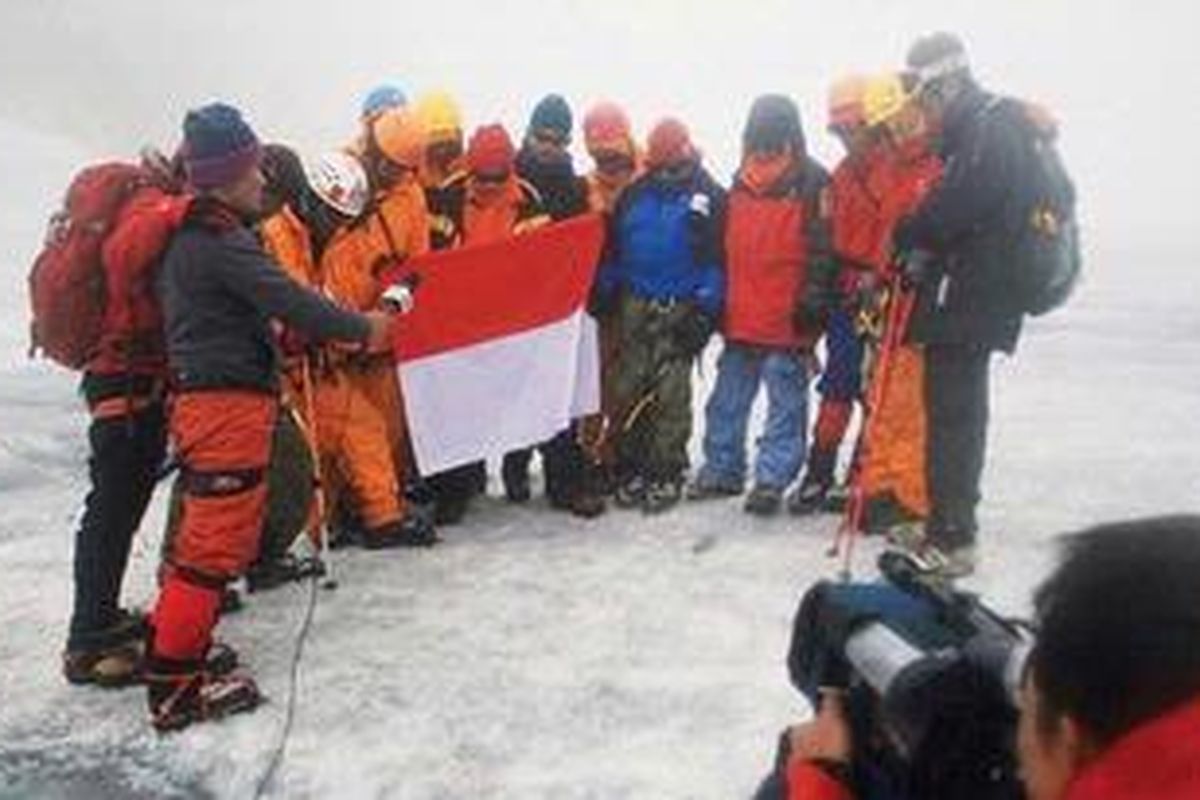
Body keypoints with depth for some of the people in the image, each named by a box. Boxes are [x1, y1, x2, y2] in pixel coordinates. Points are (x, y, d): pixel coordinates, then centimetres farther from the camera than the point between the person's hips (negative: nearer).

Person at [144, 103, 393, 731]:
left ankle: (171, 641, 30)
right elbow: (289, 301, -17)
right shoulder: (222, 243, -15)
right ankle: (176, 685, 0)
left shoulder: (190, 237, 16)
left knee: (205, 535, 20)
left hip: (205, 397, 10)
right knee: (217, 543, -6)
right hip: (228, 402, -10)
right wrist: (362, 328, -4)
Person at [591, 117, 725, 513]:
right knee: (628, 390, 3)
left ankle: (667, 474, 9)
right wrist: (602, 296, 9)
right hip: (635, 304, 4)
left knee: (671, 395, -1)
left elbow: (716, 257, -5)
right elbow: (612, 250, 14)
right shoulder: (634, 194, 9)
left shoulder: (709, 196, -1)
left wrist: (705, 310, -10)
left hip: (681, 309, -3)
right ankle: (630, 469, 15)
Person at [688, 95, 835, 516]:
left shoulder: (812, 183, -4)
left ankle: (772, 479, 8)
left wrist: (813, 300, -15)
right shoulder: (740, 183, 15)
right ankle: (722, 469, 24)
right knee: (727, 401, 12)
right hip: (740, 319, 6)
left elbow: (823, 249, -8)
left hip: (788, 321, -6)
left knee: (785, 403, 0)